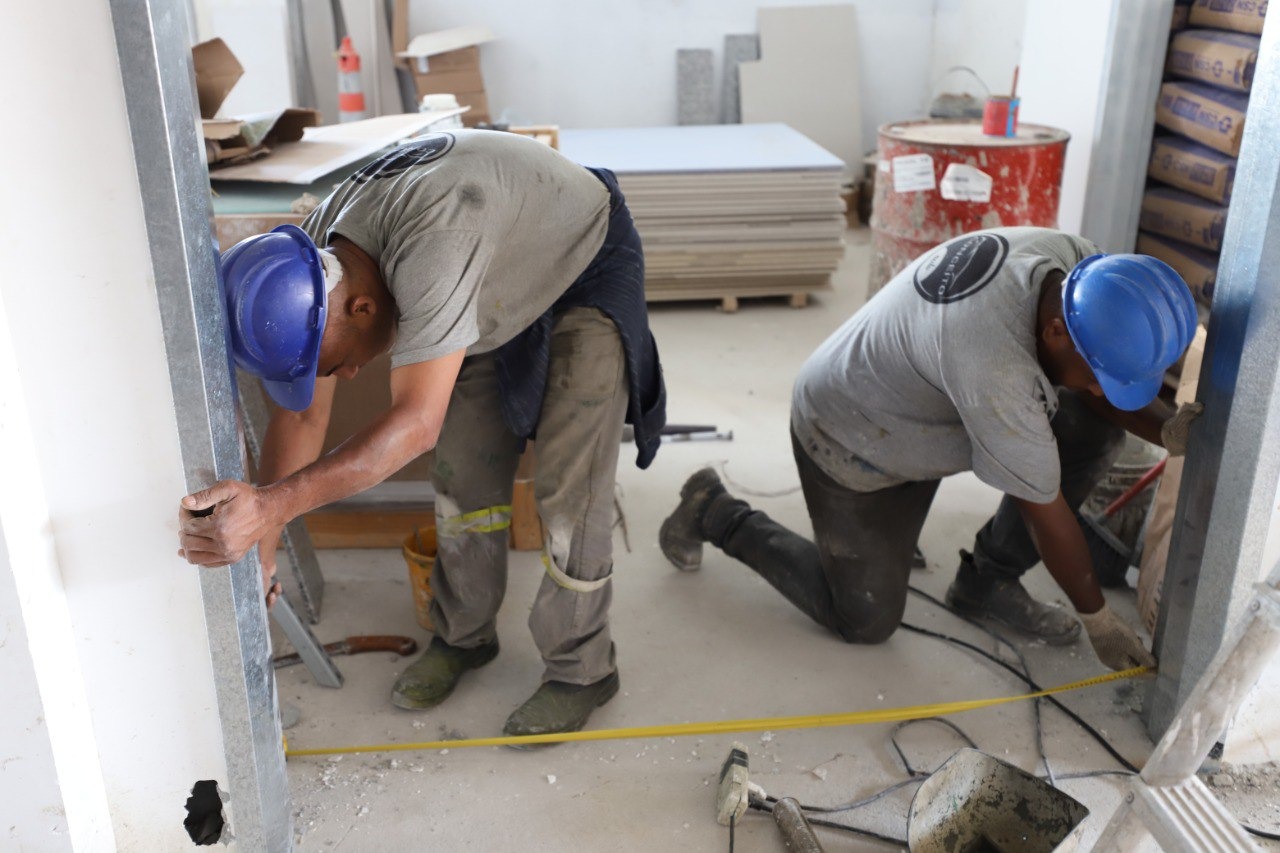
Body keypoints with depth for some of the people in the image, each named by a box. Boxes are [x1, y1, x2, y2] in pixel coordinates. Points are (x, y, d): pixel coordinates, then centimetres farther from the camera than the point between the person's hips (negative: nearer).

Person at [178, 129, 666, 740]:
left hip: (586, 264, -7)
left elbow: (416, 422, -45)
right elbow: (302, 416, -10)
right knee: (464, 468, 6)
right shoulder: (312, 267, -18)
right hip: (505, 283, 7)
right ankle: (463, 637, 26)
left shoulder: (429, 244, -44)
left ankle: (580, 671, 7)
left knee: (569, 487, -11)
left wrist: (273, 503, -52)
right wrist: (260, 546, -13)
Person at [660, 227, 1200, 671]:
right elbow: (1043, 509, -28)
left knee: (1096, 432, -6)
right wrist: (1098, 619, -13)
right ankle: (715, 515, 15)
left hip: (921, 405, 8)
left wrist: (1165, 429, -21)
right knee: (866, 621, 2)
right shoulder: (994, 369, -41)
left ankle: (988, 581, 9)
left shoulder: (1077, 262, -17)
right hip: (850, 444, -8)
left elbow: (1101, 395, -1)